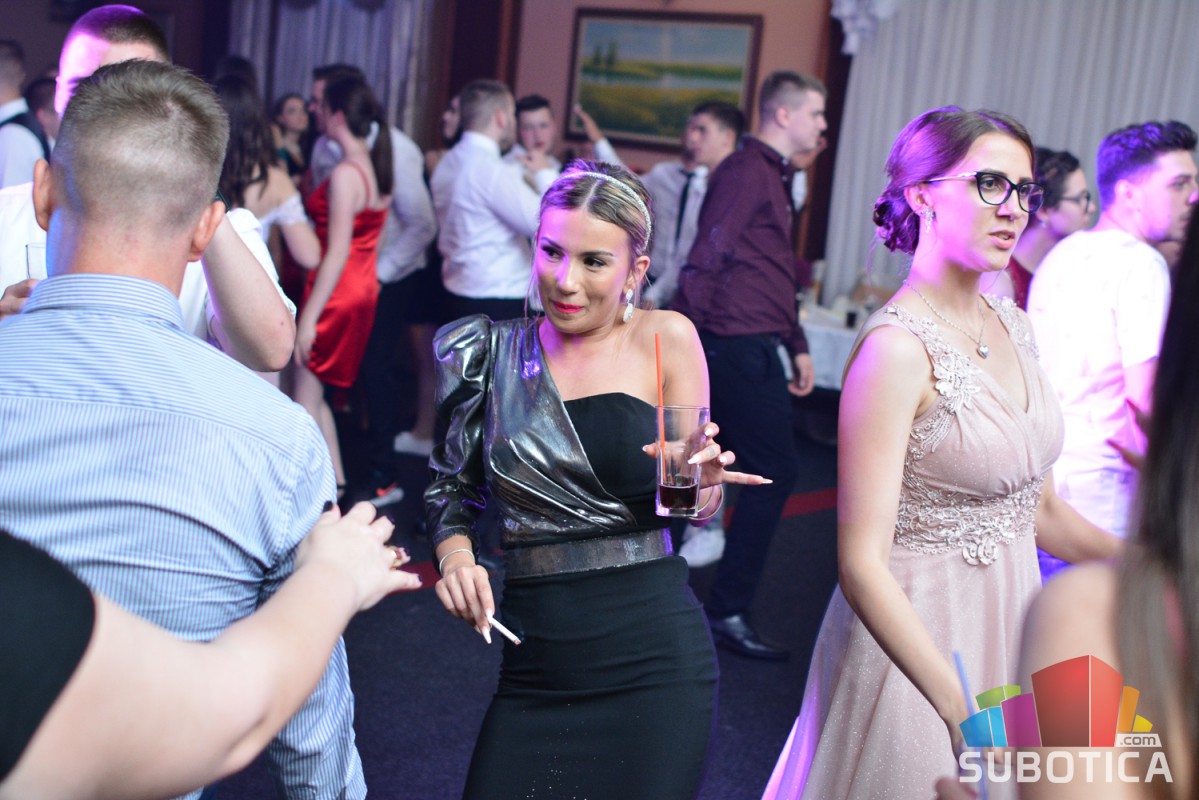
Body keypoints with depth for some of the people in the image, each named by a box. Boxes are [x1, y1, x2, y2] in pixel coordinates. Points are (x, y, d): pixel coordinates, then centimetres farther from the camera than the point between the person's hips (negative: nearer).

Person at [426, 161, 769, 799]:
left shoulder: (666, 338, -3)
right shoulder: (495, 353, 2)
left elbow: (701, 511, 2)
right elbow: (454, 488, 13)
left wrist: (701, 481, -19)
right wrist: (455, 556, -6)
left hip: (655, 662, -2)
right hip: (534, 668, 2)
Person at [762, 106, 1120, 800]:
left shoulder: (1013, 326, 5)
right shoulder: (898, 348, -19)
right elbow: (862, 565, -23)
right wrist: (963, 710, -30)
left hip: (1010, 626, 7)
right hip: (917, 642, -7)